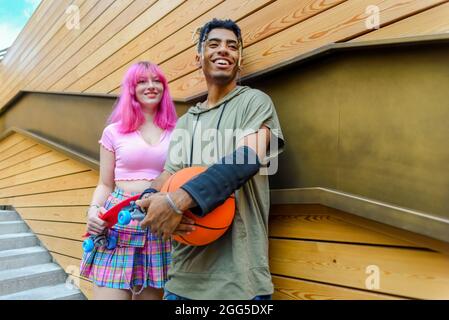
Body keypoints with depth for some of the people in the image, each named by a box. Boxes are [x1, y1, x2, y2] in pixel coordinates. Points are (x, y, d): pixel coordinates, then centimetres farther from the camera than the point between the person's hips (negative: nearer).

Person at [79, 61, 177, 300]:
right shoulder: (114, 132, 7)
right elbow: (105, 184, 10)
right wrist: (94, 209, -9)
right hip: (118, 223, -1)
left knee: (151, 295, 10)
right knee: (110, 293, -4)